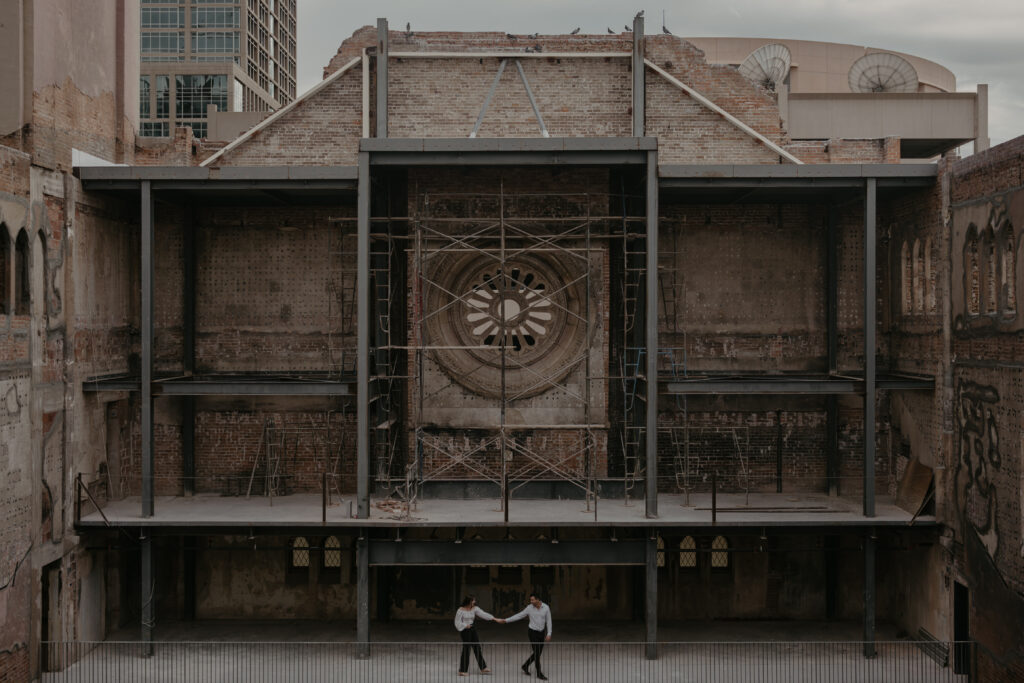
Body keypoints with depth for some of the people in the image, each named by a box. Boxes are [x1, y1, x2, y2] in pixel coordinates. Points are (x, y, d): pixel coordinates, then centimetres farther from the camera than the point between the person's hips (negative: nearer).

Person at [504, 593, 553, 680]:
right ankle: (539, 673, 4)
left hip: (542, 632, 3)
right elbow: (519, 616, -3)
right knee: (536, 653, -6)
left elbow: (548, 621, -4)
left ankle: (525, 666, 30)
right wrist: (506, 620, -6)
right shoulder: (529, 608, -11)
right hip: (533, 632, -3)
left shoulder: (546, 608, -9)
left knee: (538, 653, 10)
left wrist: (549, 634, -11)